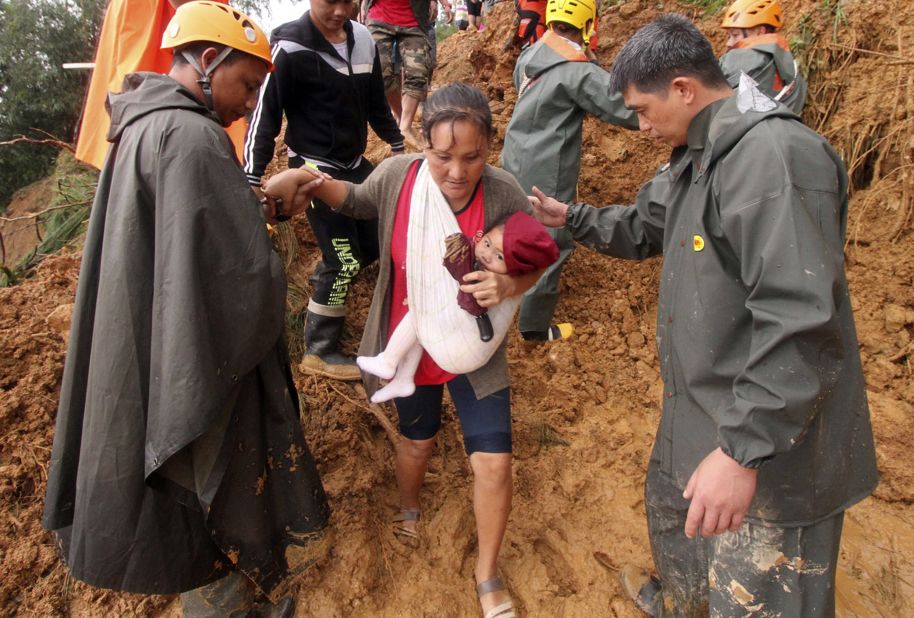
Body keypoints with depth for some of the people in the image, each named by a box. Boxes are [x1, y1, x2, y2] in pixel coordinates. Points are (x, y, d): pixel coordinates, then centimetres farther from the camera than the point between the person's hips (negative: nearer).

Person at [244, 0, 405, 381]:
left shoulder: (363, 39, 4)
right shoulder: (290, 47, -15)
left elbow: (376, 102, 16)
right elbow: (266, 113, -14)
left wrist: (397, 145, 23)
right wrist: (252, 179, -17)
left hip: (355, 164, 7)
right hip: (315, 169, -7)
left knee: (377, 243, 10)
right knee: (345, 261, -8)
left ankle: (323, 282, 35)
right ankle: (319, 352, 8)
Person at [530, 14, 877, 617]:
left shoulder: (775, 156, -25)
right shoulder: (697, 156, 9)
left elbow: (800, 323, -32)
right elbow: (643, 228, 26)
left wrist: (743, 451, -32)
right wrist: (569, 217, 20)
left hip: (772, 448, -10)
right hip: (702, 414, 11)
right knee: (670, 510, 31)